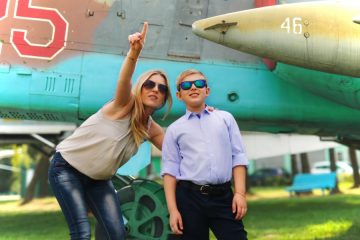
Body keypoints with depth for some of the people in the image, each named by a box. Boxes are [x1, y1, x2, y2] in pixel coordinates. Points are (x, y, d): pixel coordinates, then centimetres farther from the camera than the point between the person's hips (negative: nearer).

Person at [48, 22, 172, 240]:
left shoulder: (150, 129, -1)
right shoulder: (125, 105, -18)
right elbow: (124, 81, -40)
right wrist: (134, 52, -60)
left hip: (99, 179, 6)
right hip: (66, 168, -6)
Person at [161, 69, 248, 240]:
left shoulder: (225, 118, 11)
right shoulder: (174, 129, 8)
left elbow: (238, 157, 7)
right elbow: (170, 170, 4)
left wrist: (240, 193, -3)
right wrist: (172, 209, -3)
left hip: (224, 196, 1)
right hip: (189, 197, 0)